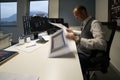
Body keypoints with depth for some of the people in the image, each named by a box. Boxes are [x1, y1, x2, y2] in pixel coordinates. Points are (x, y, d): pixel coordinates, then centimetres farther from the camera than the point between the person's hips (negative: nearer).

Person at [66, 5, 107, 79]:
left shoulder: (94, 23, -19)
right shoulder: (85, 23, 7)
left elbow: (102, 44, -36)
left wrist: (77, 39, -38)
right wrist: (73, 31, 21)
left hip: (86, 56, -9)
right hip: (80, 51, 9)